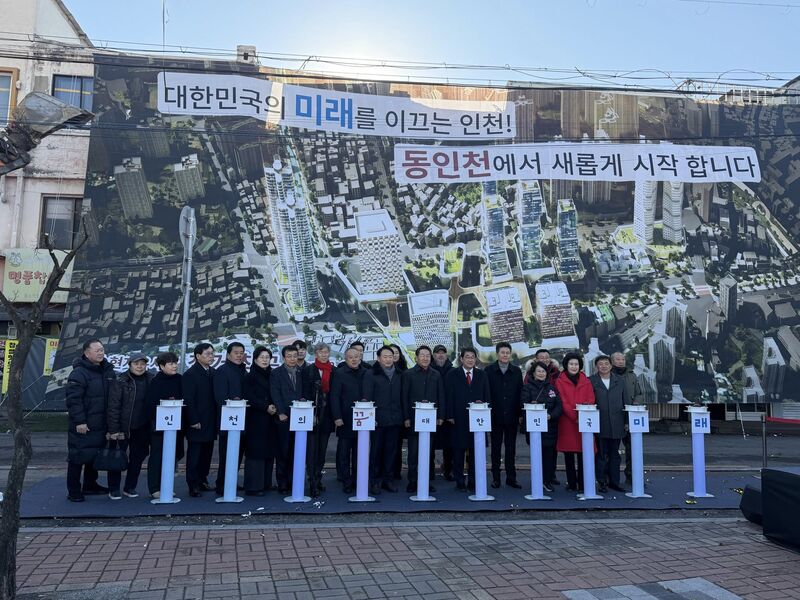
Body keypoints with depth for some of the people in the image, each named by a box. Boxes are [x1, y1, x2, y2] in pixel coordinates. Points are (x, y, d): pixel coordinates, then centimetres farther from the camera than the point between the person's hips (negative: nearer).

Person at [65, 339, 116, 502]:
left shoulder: (108, 371, 9)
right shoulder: (79, 373, -15)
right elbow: (73, 399, -19)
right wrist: (79, 421, -21)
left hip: (100, 425, 8)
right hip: (82, 426, -7)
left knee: (95, 455, 18)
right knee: (77, 457, 1)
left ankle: (90, 485, 32)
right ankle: (73, 491, 12)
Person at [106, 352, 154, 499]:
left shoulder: (151, 380, 3)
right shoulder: (121, 382, -9)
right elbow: (113, 406, -12)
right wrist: (113, 429, -15)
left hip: (142, 428, 4)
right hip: (123, 427, -4)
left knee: (137, 458, 10)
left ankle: (130, 487, 24)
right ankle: (113, 489, 20)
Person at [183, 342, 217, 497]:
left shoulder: (213, 372, 9)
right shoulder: (190, 374, -9)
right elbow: (188, 400, -12)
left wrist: (216, 419, 8)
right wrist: (193, 421, -15)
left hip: (211, 421, 6)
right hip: (197, 423, -6)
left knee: (207, 452, 12)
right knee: (194, 454, 2)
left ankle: (202, 479, 23)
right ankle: (193, 484, 10)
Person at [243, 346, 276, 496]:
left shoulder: (272, 375, 13)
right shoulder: (250, 377, -2)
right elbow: (249, 397, -10)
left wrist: (275, 407, -5)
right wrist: (266, 407, -16)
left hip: (270, 419, 6)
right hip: (256, 419, -6)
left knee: (269, 451, 6)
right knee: (256, 451, -5)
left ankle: (266, 483, 14)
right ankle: (253, 486, 0)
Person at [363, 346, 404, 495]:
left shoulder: (398, 375, 12)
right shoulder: (371, 374, -1)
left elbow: (401, 396, 13)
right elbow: (367, 397, -5)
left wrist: (402, 416, 7)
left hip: (394, 420, 4)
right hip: (378, 419, -4)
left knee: (391, 450, 8)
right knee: (376, 450, 3)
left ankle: (387, 479, 18)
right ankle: (374, 481, 12)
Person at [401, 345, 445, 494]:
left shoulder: (436, 375, 10)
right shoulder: (408, 374, 2)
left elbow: (441, 397, 10)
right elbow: (405, 397, -1)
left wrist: (440, 416, 3)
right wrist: (406, 418, -6)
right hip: (414, 419, -2)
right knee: (413, 451, 1)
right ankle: (412, 481, 8)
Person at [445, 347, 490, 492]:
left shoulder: (482, 375, 12)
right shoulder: (453, 375, 4)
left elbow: (487, 396, 12)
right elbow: (449, 397, 0)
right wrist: (450, 416, -7)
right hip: (459, 419, -2)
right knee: (459, 451, 2)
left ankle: (473, 482, 13)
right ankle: (460, 482, 11)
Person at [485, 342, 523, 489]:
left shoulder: (517, 371, 7)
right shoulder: (489, 370, 0)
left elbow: (520, 393, 6)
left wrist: (520, 413, 1)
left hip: (512, 416, 2)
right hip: (495, 416, -2)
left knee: (511, 448, 8)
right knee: (496, 448, 7)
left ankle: (511, 477, 16)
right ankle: (496, 478, 15)